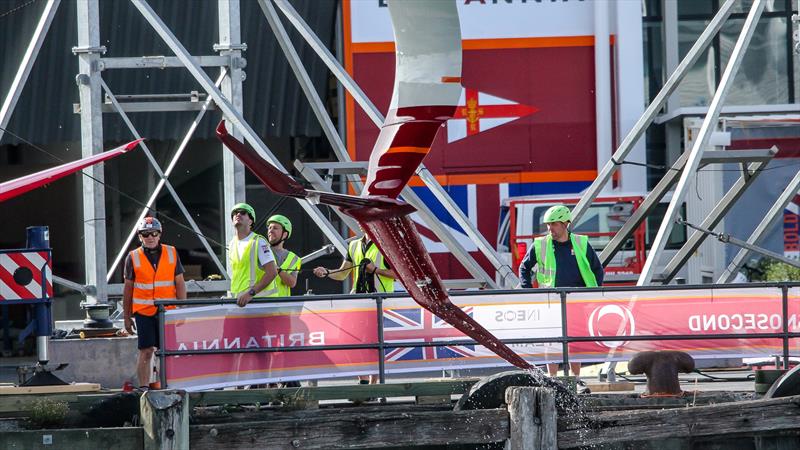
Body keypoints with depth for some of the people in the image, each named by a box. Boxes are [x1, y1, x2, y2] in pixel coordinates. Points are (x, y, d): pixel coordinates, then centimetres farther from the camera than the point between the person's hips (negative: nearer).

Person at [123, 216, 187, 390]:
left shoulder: (172, 254, 6)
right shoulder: (133, 258, 3)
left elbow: (180, 283, 8)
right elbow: (128, 288, 7)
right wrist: (126, 316, 6)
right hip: (143, 311, -1)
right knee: (146, 351, -5)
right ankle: (144, 387, -3)